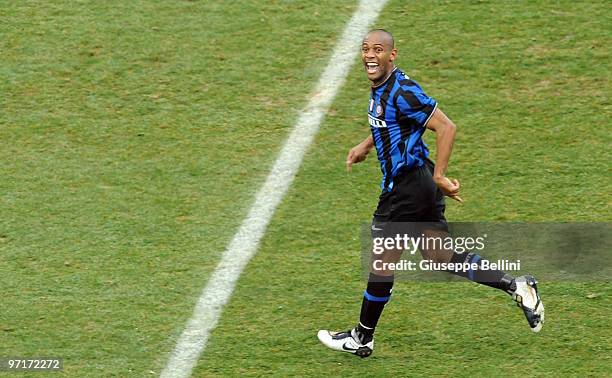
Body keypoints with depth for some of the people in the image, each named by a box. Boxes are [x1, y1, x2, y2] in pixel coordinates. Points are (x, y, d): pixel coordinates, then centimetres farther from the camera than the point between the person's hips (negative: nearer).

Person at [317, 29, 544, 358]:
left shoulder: (402, 91, -21)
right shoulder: (381, 87, 9)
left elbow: (446, 127, -24)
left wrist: (439, 176, -26)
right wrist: (365, 146, 20)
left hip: (405, 188, -10)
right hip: (422, 185, 10)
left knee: (382, 261, 4)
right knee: (440, 257, 13)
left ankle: (362, 339, 17)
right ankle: (516, 286, 11)